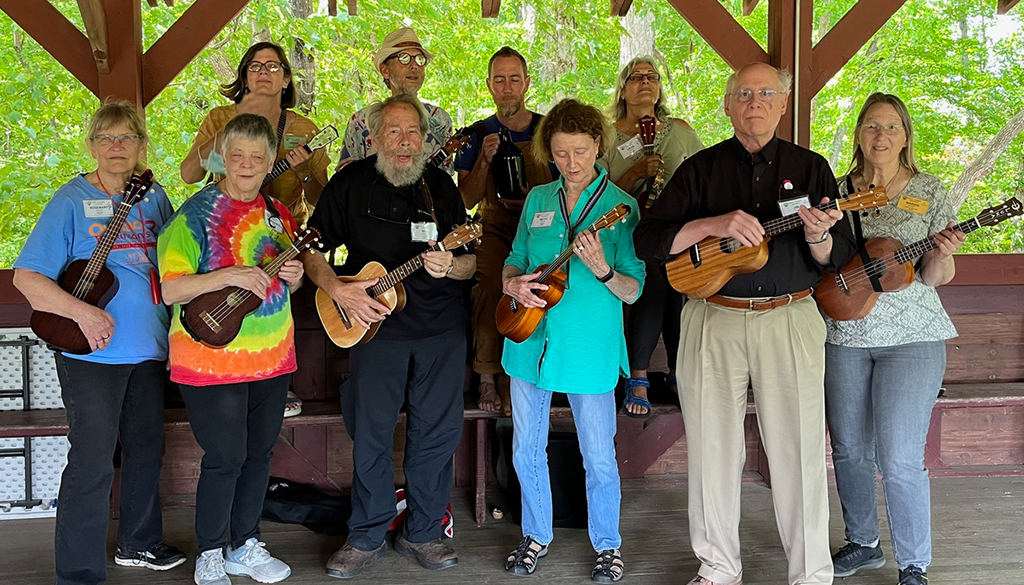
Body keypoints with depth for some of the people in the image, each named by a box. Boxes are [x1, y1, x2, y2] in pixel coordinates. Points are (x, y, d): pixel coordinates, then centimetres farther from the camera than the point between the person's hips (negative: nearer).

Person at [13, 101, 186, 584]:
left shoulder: (154, 197, 8)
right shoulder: (71, 200, -8)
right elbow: (26, 276, -12)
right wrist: (82, 312, -22)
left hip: (149, 349, 6)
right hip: (92, 352, -6)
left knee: (146, 450, 18)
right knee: (92, 464, -3)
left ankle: (139, 544, 37)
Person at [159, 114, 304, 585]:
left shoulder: (277, 213, 9)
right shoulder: (196, 214, -10)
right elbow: (170, 290, -15)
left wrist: (293, 277, -4)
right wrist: (227, 276, -26)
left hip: (272, 358, 6)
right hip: (211, 361, -6)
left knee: (259, 453, 14)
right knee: (225, 458, -1)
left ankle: (245, 546, 30)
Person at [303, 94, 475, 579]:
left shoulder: (441, 185, 5)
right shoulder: (350, 183, -1)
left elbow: (470, 265, 6)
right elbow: (311, 250, 2)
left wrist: (449, 266, -16)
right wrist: (338, 290, -13)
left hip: (443, 329, 2)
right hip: (374, 325, -2)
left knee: (437, 433, 6)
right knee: (370, 434, 5)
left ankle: (422, 532, 23)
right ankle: (367, 536, 21)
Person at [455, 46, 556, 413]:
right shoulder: (478, 135, 10)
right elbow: (467, 200, 4)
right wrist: (484, 161, -11)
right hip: (495, 230, 1)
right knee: (488, 281, -31)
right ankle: (488, 379, -21)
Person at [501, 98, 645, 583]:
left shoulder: (620, 205, -5)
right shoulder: (537, 199, 7)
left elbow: (634, 290, -8)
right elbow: (515, 260, 16)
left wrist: (602, 270, -27)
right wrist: (512, 283, -6)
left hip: (589, 344, -4)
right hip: (530, 339, 4)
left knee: (598, 456, 4)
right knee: (526, 449, 13)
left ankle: (607, 545, 25)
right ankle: (536, 535, 33)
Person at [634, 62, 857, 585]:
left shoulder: (810, 168, 8)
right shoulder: (702, 168, 6)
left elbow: (840, 258, 5)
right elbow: (647, 240, -2)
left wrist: (819, 236, -17)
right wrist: (714, 223, -15)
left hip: (790, 320, 0)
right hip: (713, 320, 1)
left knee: (798, 450, 0)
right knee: (712, 448, 7)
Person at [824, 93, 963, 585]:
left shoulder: (929, 192, 2)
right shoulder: (838, 191, 7)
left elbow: (938, 276, 1)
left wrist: (941, 256, -20)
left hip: (910, 338, -3)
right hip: (843, 335, 3)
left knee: (900, 461, -7)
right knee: (849, 448, 11)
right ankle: (863, 544, 31)